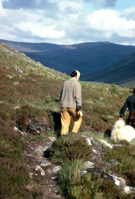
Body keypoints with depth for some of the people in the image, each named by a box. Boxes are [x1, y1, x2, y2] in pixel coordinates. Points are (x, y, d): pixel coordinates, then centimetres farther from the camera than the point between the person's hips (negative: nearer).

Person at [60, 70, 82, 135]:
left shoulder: (65, 83, 11)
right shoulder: (77, 84, -8)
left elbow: (61, 95, 18)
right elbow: (78, 97, -14)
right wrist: (79, 109, -15)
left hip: (64, 106, 5)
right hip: (73, 106, -5)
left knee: (65, 123, 6)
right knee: (78, 119, 17)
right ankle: (74, 132, 6)